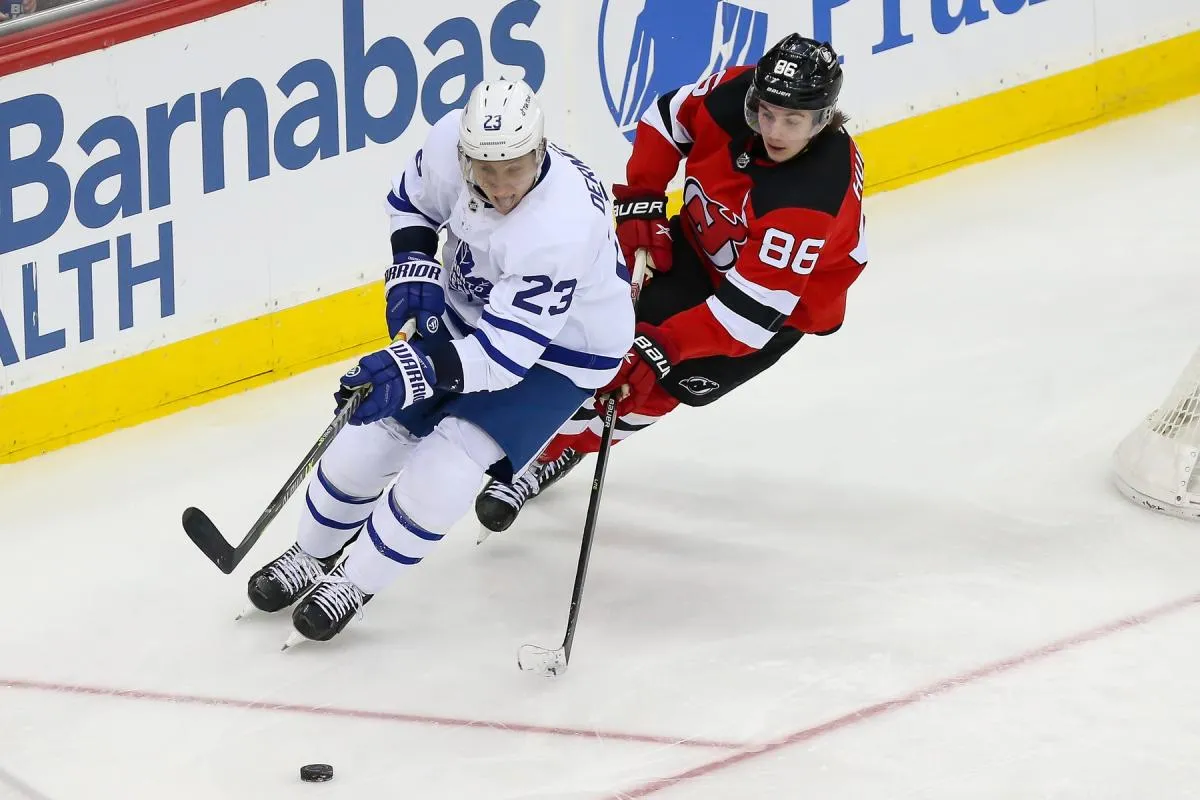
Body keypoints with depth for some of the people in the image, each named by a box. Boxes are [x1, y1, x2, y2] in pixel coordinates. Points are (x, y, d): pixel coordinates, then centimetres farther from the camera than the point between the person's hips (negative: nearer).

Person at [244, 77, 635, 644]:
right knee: (377, 430, 4)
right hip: (467, 310, 6)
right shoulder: (451, 141, -24)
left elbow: (504, 353, -38)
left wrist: (413, 370, -48)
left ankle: (355, 583, 3)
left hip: (559, 347, -6)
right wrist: (413, 270, -14)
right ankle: (312, 555, 30)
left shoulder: (562, 226, -41)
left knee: (447, 463, -18)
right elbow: (411, 201, 2)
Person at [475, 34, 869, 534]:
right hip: (701, 242, 5)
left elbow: (754, 307, -37)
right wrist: (640, 201, -10)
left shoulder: (815, 200, -39)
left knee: (658, 380, -13)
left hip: (787, 301, -5)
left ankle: (562, 450, 5)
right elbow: (669, 117, -2)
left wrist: (665, 346, -38)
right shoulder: (734, 94, -24)